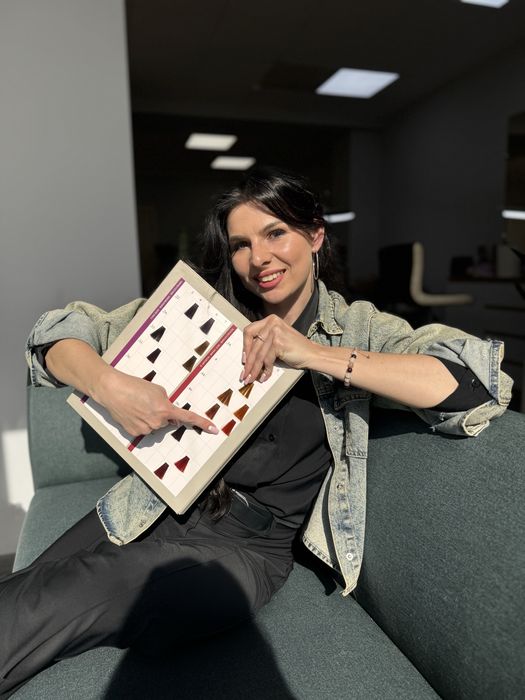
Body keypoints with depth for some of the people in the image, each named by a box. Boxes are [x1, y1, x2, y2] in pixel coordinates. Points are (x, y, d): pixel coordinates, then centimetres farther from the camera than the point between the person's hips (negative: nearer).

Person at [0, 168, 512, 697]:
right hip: (154, 509, 3)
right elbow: (60, 334, 5)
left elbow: (479, 384, -17)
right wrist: (110, 386, -18)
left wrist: (318, 355, -22)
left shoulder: (358, 329, -1)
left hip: (246, 544, -2)